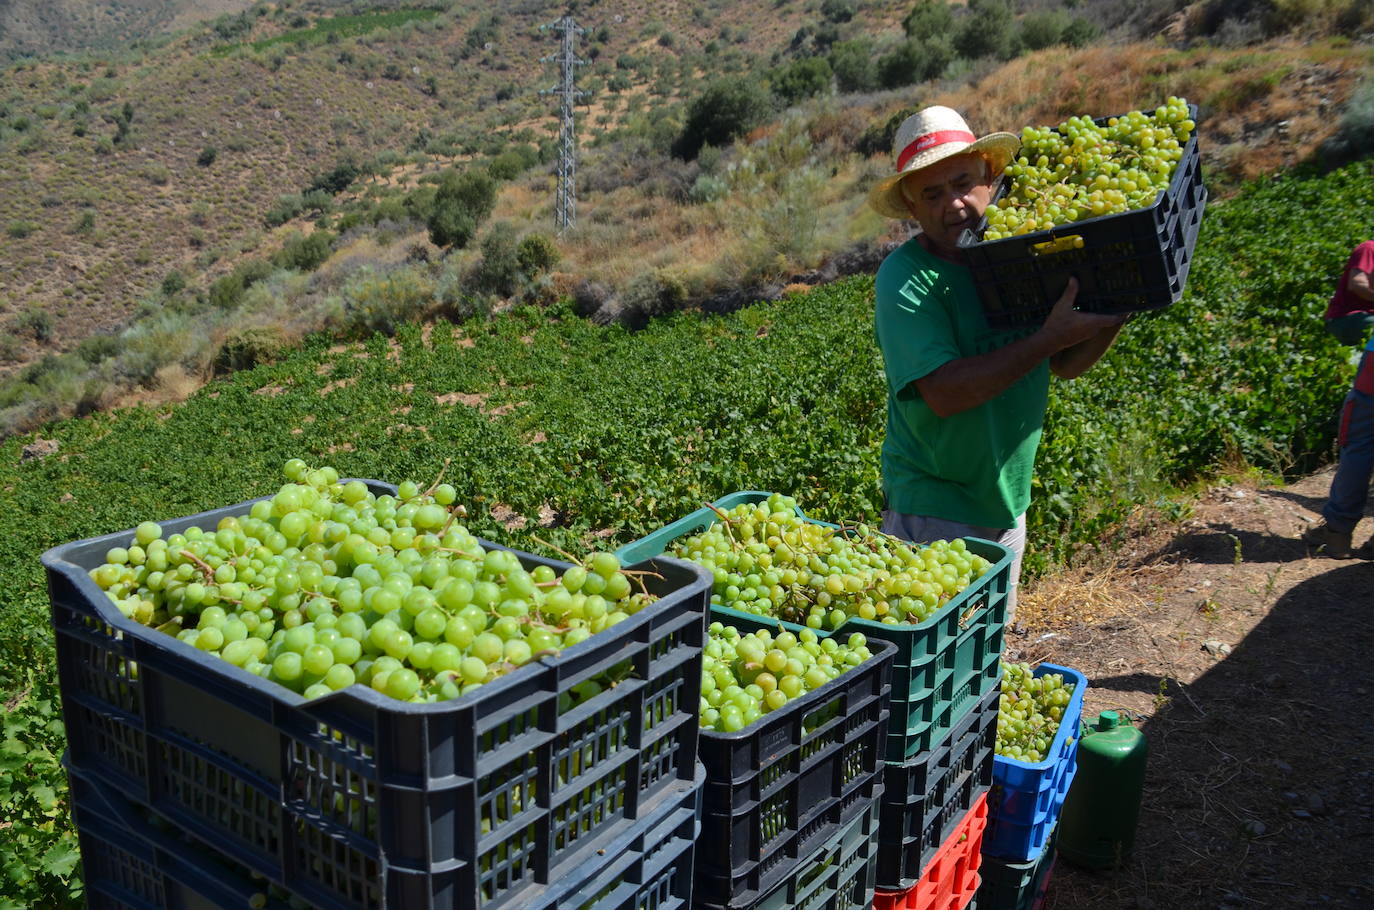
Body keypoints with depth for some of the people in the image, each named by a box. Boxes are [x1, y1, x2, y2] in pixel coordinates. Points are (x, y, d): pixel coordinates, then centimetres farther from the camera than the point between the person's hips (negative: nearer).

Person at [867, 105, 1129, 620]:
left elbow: (1066, 365, 8)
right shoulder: (905, 278, -18)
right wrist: (1049, 337, -27)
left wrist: (1116, 313, -9)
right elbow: (944, 393, -28)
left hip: (1008, 497, 6)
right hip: (931, 506, -6)